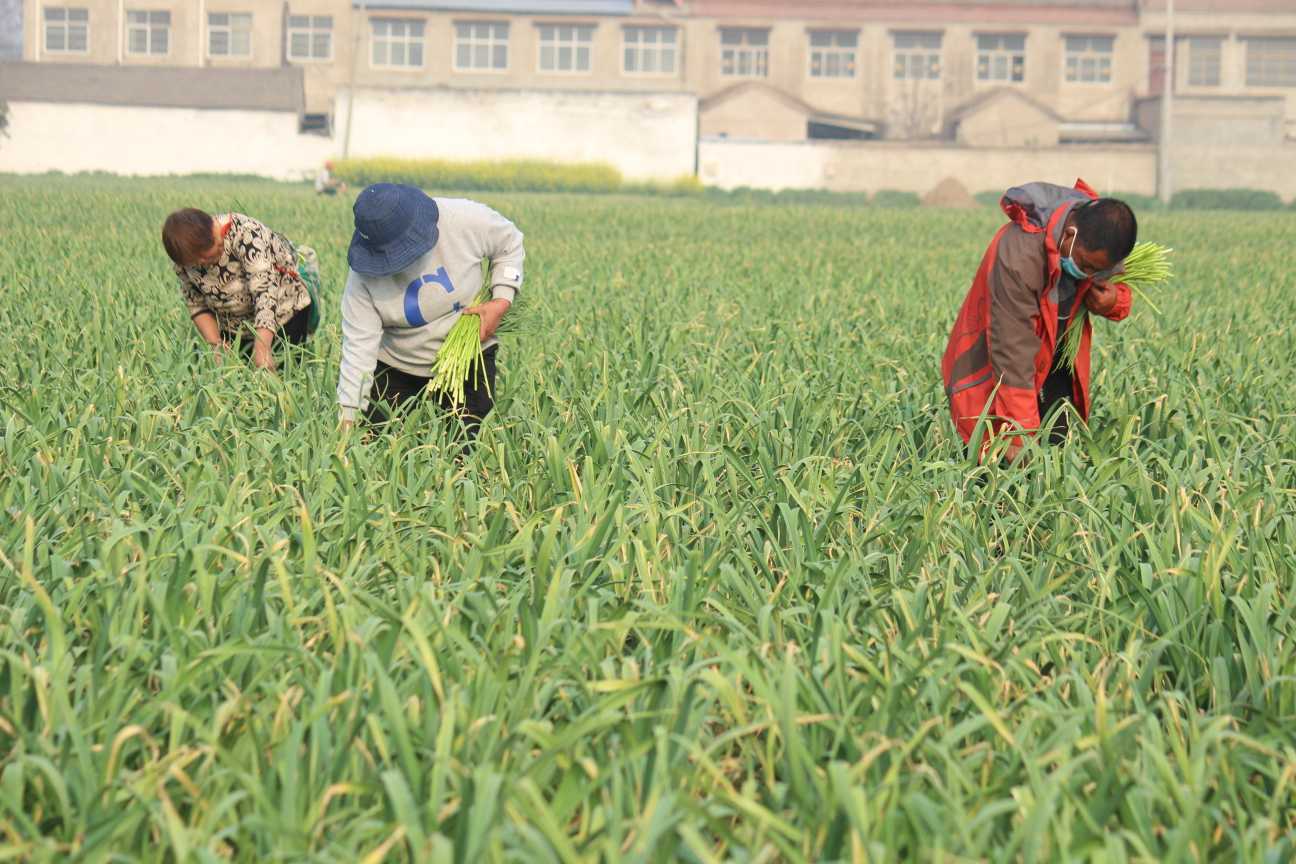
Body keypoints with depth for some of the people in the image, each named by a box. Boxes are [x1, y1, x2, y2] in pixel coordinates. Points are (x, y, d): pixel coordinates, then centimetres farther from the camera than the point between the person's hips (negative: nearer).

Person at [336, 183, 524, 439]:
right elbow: (359, 343, -19)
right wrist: (348, 416, -24)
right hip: (398, 368, 1)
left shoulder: (464, 220, -23)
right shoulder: (363, 274, -20)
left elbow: (509, 244, -2)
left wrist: (502, 300, -16)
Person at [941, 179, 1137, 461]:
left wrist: (1115, 301, -19)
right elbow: (1012, 350, -33)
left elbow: (1118, 282, 8)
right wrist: (1019, 435, -33)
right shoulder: (1018, 256, -35)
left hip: (1054, 368, 6)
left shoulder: (1099, 238, -14)